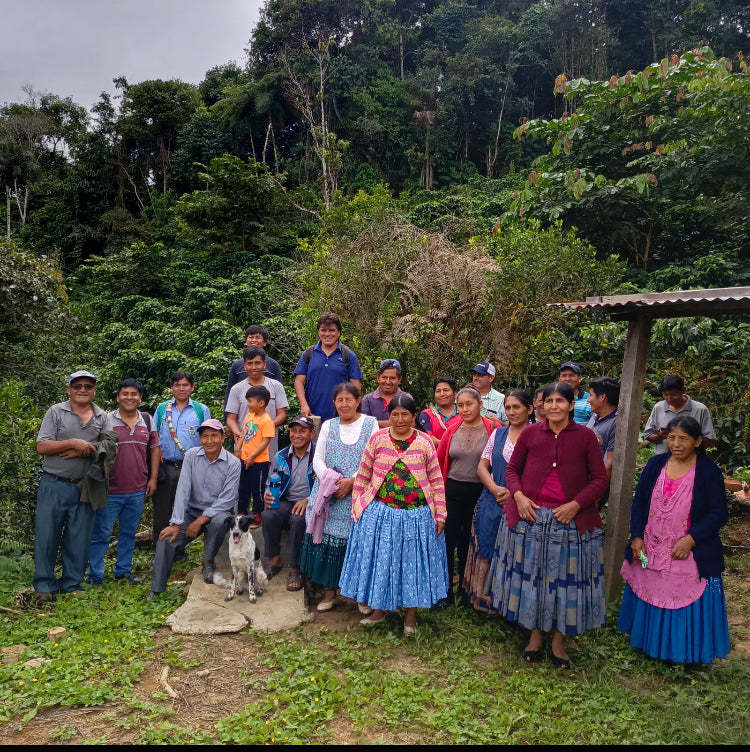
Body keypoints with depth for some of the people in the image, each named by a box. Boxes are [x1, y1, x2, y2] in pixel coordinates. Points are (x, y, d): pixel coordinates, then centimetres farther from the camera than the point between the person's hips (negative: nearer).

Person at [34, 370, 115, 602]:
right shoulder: (56, 412, 1)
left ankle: (71, 585, 20)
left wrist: (83, 450, -16)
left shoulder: (103, 418, 7)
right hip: (54, 485, -2)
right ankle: (45, 587, 16)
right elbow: (42, 447, -6)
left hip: (85, 488, 2)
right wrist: (73, 443, -17)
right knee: (47, 536, 4)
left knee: (79, 539, 8)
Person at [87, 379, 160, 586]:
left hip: (137, 491, 3)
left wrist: (153, 478, 7)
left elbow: (154, 448, 12)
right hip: (110, 490, -3)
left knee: (129, 533, 16)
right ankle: (95, 576, 17)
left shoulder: (147, 421, 6)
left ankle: (124, 569, 30)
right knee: (101, 534, 5)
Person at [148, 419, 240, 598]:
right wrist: (176, 524, -17)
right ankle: (156, 590, -4)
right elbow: (183, 490, -10)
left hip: (218, 511, -2)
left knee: (221, 522, -35)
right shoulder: (191, 456, -4)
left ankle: (208, 562, -7)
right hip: (192, 511, 3)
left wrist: (200, 521, -22)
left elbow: (227, 500, -16)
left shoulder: (233, 463, -12)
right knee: (166, 540, -18)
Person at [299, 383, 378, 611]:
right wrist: (329, 481, -10)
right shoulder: (328, 426, 12)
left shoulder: (371, 424, 3)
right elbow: (318, 459, 7)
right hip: (328, 496, 3)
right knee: (327, 539, 1)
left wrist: (351, 481, -15)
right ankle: (329, 592, 16)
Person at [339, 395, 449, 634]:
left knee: (413, 563, 11)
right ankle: (378, 610, 32)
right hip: (380, 513, 0)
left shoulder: (424, 441, -1)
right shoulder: (377, 439, -1)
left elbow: (437, 481, 1)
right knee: (378, 562, 10)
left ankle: (411, 615, 30)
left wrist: (440, 514, -1)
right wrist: (356, 507, 2)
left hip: (417, 516, 0)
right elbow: (362, 477, 3)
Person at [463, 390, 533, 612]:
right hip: (492, 502, 4)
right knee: (487, 550, 9)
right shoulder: (498, 433, 9)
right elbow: (482, 467, 8)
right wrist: (495, 489, -8)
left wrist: (514, 493, -17)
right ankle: (485, 600, 25)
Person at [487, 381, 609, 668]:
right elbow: (512, 469, 7)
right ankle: (535, 635, 30)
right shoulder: (530, 433, 1)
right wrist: (518, 495, -10)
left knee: (565, 579, 8)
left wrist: (576, 504, -13)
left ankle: (558, 641, 27)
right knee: (531, 576, 11)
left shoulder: (585, 436, -2)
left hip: (571, 520, -1)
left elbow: (600, 479, -1)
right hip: (530, 516, 1)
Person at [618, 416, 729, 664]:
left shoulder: (709, 472, -10)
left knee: (686, 604, 8)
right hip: (650, 553, 4)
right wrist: (636, 537, -4)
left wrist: (690, 539, -20)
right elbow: (639, 502, 3)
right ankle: (650, 645, 37)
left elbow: (718, 514, -10)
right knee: (649, 599, 17)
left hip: (689, 556, -3)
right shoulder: (656, 464, 0)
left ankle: (682, 653, 30)